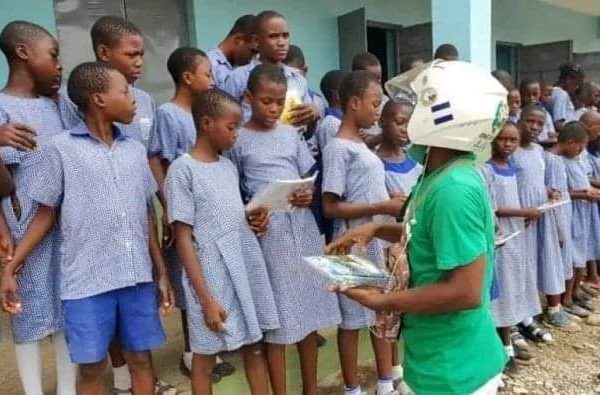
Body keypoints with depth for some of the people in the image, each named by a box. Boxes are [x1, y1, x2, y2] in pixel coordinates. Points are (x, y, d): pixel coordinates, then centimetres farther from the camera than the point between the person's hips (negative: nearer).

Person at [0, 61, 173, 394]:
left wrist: (161, 271, 11)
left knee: (141, 358, 12)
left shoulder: (135, 150, 8)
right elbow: (46, 214, 1)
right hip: (86, 280, -3)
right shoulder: (60, 149, -4)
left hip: (137, 276, 4)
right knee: (91, 367, 8)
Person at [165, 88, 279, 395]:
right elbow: (183, 238, -13)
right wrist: (206, 298, -16)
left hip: (246, 266, 6)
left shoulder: (229, 166, 10)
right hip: (212, 274, -6)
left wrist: (255, 220, -3)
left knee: (254, 347, 15)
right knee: (206, 356, 9)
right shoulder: (183, 169, -11)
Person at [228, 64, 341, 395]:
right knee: (276, 317, 2)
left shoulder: (291, 134, 9)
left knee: (310, 308, 12)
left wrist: (308, 195, -8)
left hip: (302, 226, 4)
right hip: (267, 231, -4)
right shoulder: (238, 141, -2)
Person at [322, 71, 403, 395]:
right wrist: (383, 207, -19)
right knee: (352, 319, 6)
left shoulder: (362, 145, 13)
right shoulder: (338, 148, -14)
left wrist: (393, 205, 3)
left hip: (379, 244, 9)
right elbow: (331, 208, -19)